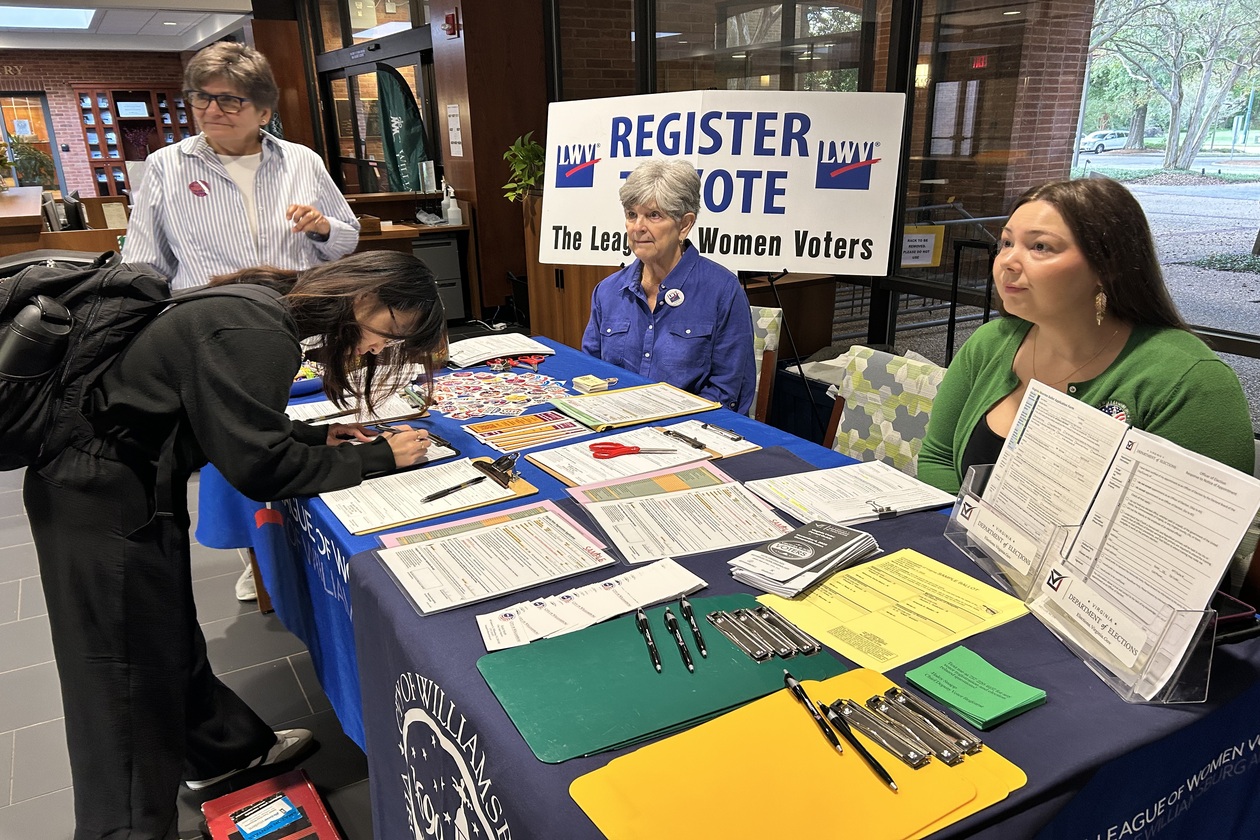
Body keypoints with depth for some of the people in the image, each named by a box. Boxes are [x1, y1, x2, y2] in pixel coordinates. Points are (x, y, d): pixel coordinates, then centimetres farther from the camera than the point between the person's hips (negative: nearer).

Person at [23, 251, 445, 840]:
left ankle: (224, 748, 41)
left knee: (171, 638, 23)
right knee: (130, 680, 2)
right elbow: (259, 468, -23)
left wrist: (319, 436, 4)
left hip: (112, 482, 10)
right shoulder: (256, 336, -26)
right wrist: (377, 456, -16)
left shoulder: (265, 306, 4)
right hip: (102, 503, -10)